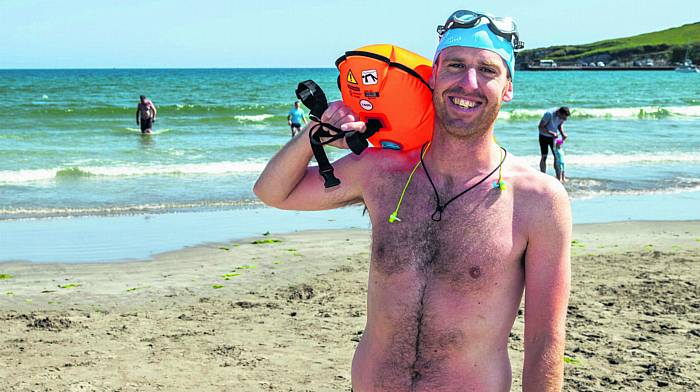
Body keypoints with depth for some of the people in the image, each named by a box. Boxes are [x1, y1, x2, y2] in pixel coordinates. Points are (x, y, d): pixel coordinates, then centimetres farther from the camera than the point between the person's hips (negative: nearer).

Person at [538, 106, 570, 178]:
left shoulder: (562, 116, -15)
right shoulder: (549, 114, -32)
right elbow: (540, 127, -27)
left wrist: (563, 133, -14)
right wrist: (551, 133, -36)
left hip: (554, 136, 4)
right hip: (544, 136, -4)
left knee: (557, 156, -3)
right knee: (544, 157, -4)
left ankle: (558, 177, 1)